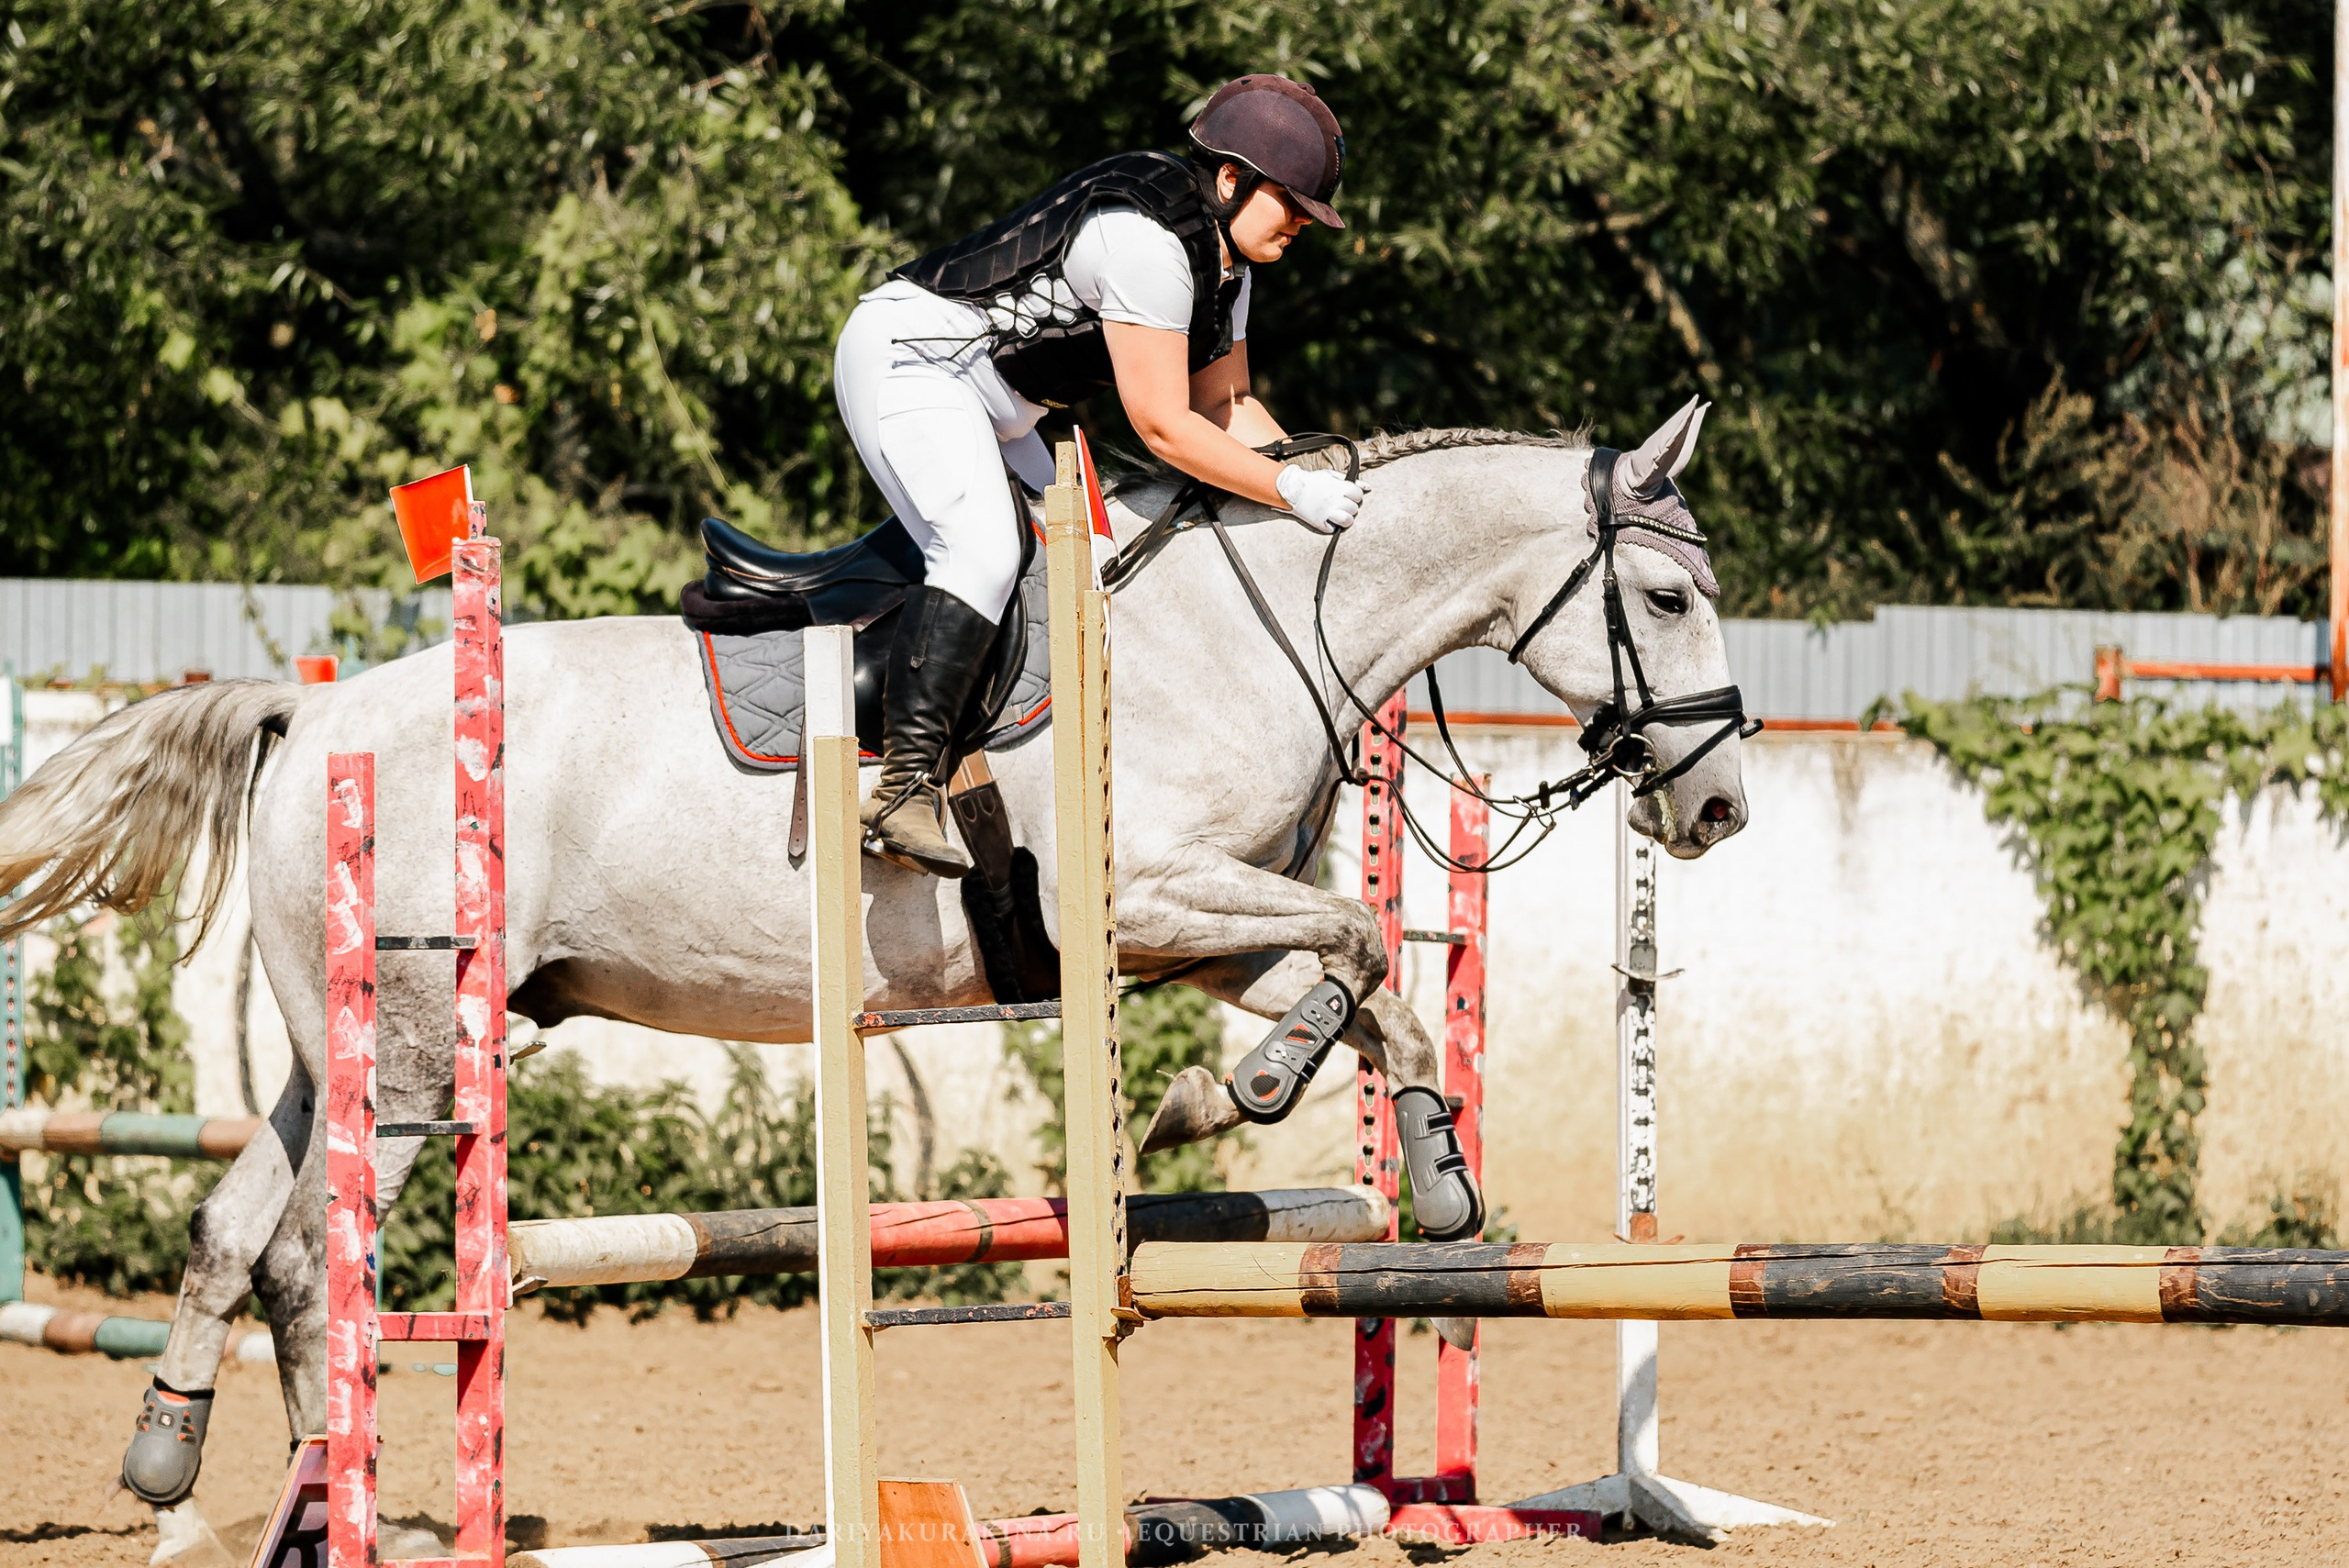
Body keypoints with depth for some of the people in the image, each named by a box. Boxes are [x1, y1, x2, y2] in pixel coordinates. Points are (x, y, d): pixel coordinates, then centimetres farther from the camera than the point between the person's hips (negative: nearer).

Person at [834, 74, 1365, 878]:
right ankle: (904, 785, -35)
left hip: (990, 409, 11)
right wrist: (1292, 491, -21)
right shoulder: (1148, 239, -26)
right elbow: (1163, 427, -25)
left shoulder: (1224, 260, 8)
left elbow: (1226, 405, 15)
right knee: (984, 550, -27)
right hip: (907, 358, -11)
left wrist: (1319, 476, 1)